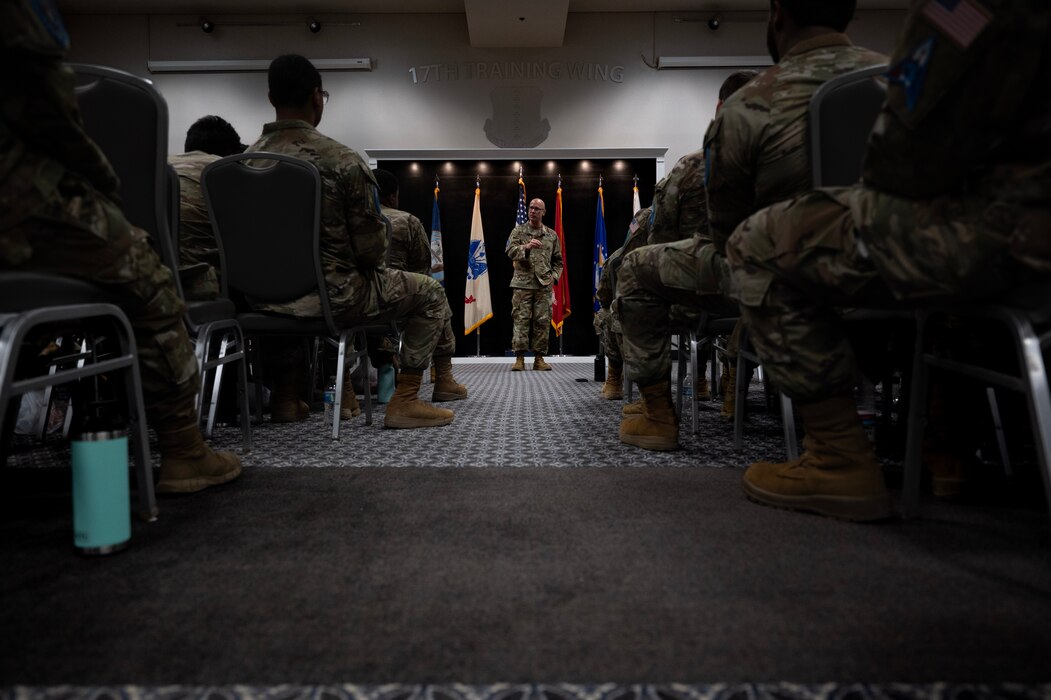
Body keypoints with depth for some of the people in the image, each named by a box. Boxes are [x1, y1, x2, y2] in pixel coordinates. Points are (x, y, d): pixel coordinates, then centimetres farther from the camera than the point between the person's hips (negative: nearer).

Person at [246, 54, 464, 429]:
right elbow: (371, 247, -14)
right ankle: (405, 401, 10)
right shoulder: (341, 160, -17)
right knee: (429, 292, 14)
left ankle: (286, 391, 43)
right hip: (331, 296, -6)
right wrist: (374, 265, 9)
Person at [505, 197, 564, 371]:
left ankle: (539, 358, 10)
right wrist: (526, 247, -26)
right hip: (522, 283, -2)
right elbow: (510, 251, -9)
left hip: (544, 285, 2)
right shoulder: (518, 231, 7)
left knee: (543, 322, 2)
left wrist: (554, 276, 3)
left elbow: (557, 260, 18)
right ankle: (519, 358, 1)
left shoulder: (551, 235, 13)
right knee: (521, 320, -4)